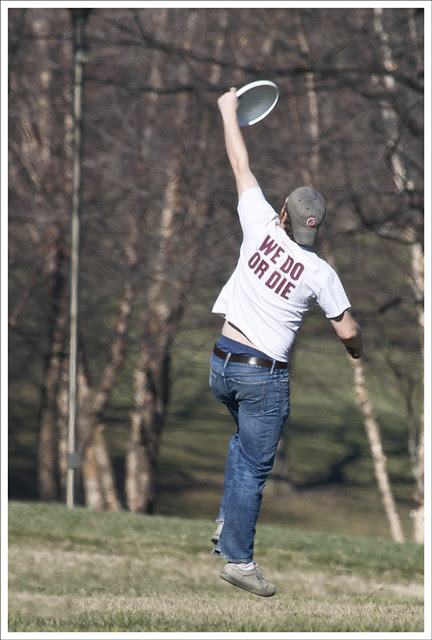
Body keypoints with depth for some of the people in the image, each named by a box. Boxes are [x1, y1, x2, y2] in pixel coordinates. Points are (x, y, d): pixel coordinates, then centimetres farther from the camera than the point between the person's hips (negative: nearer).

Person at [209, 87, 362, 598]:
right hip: (265, 375, -4)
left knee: (244, 442, 29)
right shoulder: (320, 273, -11)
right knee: (254, 467, 0)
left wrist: (228, 111, 16)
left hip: (221, 363, 5)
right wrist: (357, 352, 20)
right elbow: (347, 331, -4)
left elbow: (240, 165, 4)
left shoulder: (261, 228, -6)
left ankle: (227, 525, 24)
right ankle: (238, 560, -1)